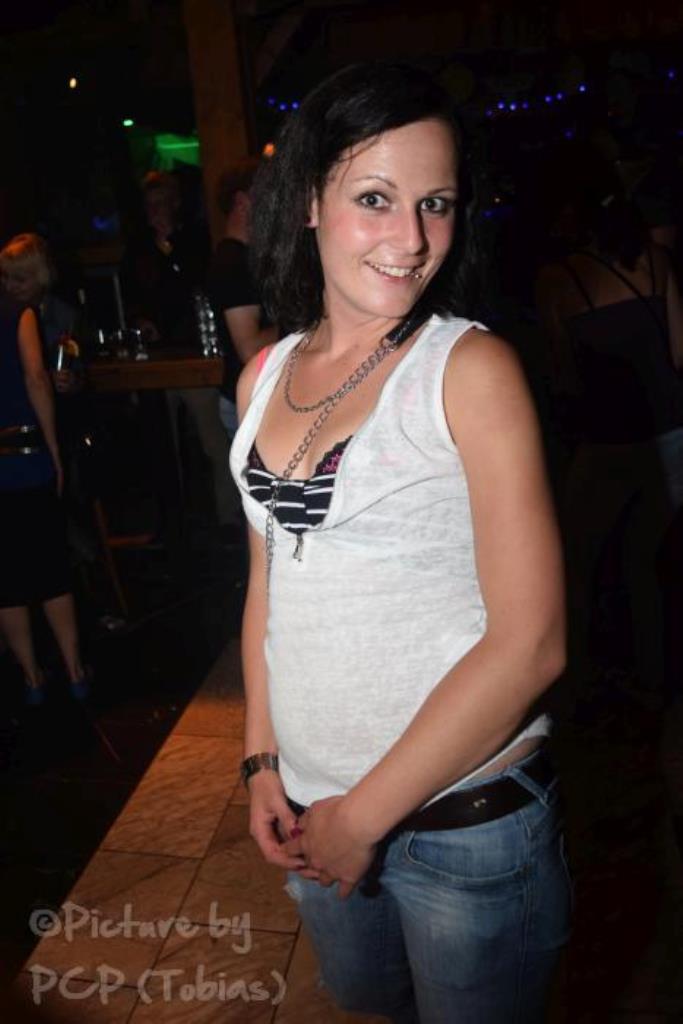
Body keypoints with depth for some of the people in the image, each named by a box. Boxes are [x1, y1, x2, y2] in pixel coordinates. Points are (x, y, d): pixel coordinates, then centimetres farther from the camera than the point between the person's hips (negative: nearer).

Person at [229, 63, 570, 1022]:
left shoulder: (471, 367, -14)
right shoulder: (264, 377, 2)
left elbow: (530, 642, -18)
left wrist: (367, 813, -14)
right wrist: (261, 760, 3)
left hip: (467, 822, -5)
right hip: (310, 809, 5)